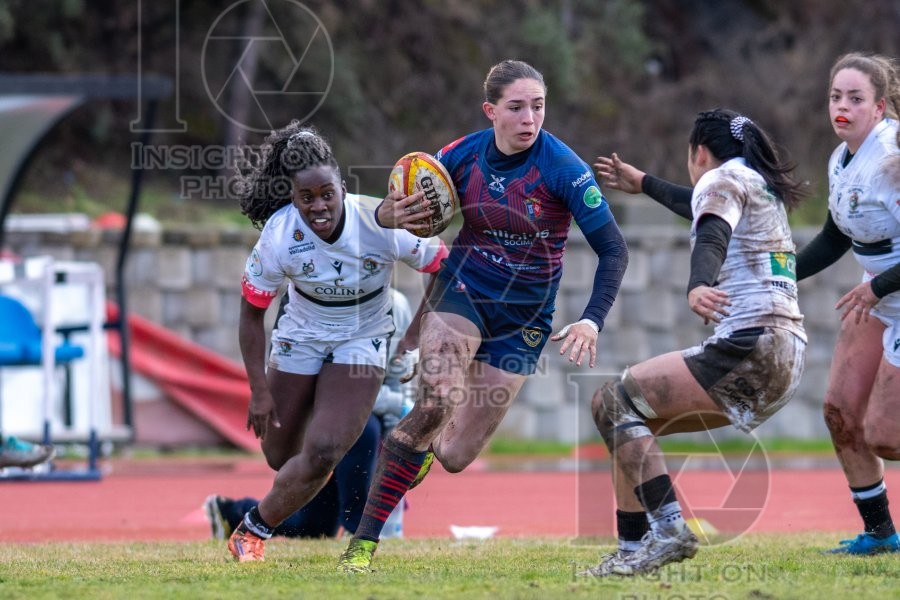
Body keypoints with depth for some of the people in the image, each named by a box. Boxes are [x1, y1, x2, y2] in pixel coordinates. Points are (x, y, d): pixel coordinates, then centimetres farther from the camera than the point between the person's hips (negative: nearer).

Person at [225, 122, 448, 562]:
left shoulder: (381, 224, -27)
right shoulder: (280, 237, -25)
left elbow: (442, 267, -10)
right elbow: (252, 311, -11)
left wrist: (414, 336, -15)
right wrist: (259, 390, -12)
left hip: (362, 341, -1)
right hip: (300, 339, 1)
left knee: (322, 454, -18)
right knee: (280, 457, 9)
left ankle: (254, 531, 3)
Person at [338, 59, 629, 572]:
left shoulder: (563, 168, -19)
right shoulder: (462, 155, -10)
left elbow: (613, 249, -17)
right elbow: (407, 209, 1)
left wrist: (592, 321, -31)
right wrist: (390, 216, -24)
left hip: (524, 318, 0)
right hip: (462, 293, 0)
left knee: (455, 457, -3)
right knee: (434, 403, -28)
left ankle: (422, 444, 38)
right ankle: (364, 540, -20)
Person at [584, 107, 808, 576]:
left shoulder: (723, 178, -1)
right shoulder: (762, 188, 26)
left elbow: (712, 236, -24)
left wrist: (698, 287, -44)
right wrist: (644, 184, 64)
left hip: (750, 349, -10)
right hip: (782, 355, 10)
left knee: (614, 402, -12)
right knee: (630, 415, 14)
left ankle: (669, 530, -24)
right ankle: (633, 551, 7)